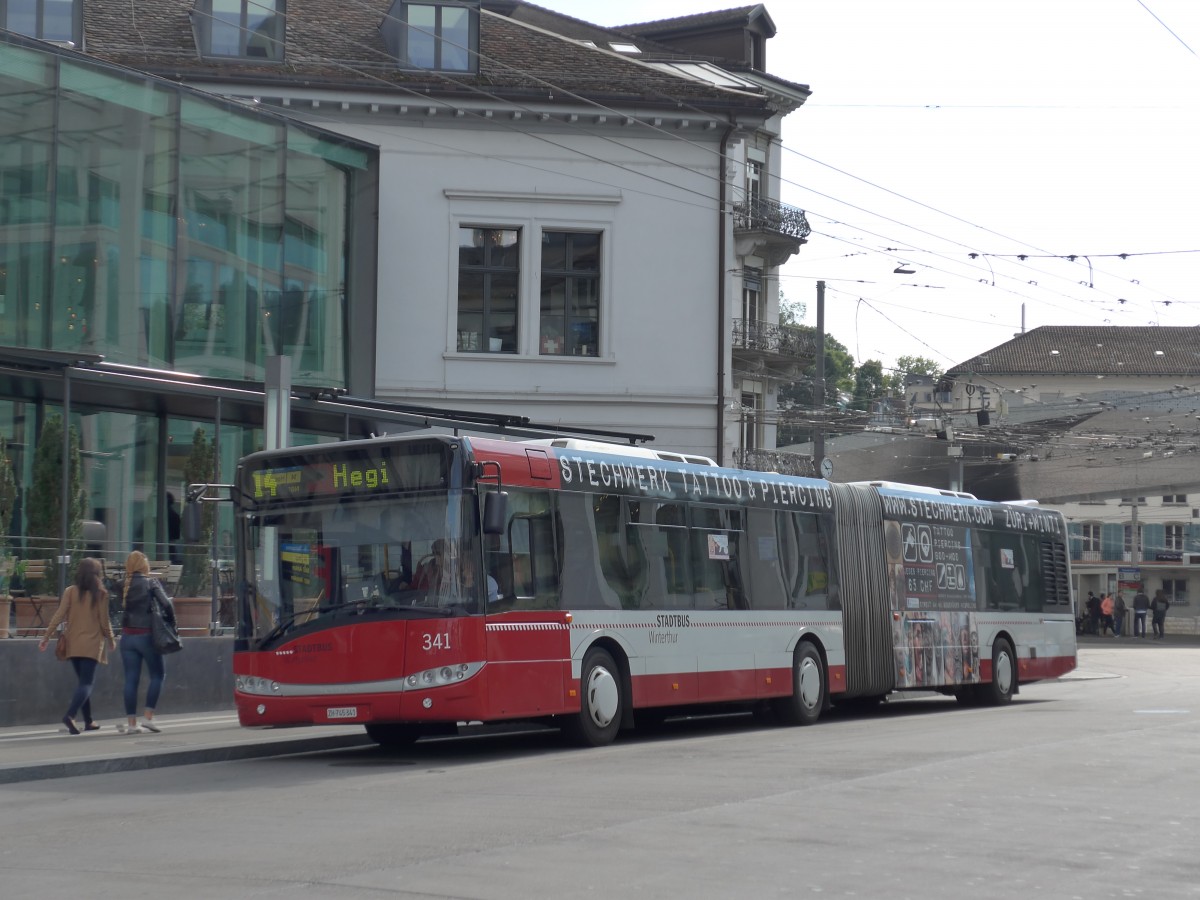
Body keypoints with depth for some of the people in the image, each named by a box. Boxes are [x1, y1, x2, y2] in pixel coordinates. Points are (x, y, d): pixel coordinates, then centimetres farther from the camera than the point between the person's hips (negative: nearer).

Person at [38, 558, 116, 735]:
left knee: (82, 680, 16)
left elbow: (59, 616, -5)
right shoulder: (100, 594, -6)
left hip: (73, 644, 4)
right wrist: (111, 640, 12)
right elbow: (104, 621, -3)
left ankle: (88, 721, 19)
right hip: (92, 644, -3)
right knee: (87, 682, -5)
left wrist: (46, 637, -1)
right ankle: (70, 715, -26)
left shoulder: (70, 591, 0)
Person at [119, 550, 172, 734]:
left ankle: (131, 723, 6)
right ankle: (148, 717, 1)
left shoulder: (123, 585, 3)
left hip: (127, 636, 4)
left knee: (131, 679, 6)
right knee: (157, 675, 10)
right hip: (146, 635, -4)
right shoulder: (151, 583, -7)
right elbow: (166, 603, -13)